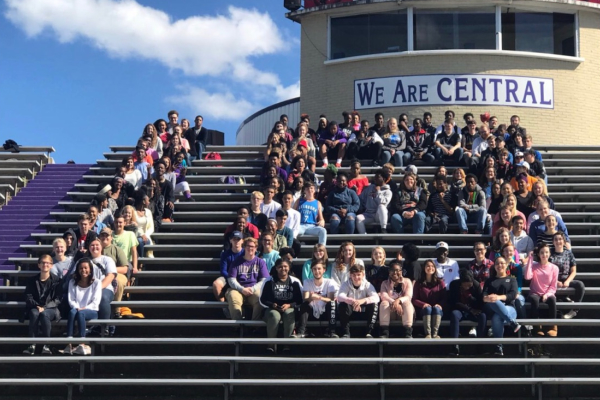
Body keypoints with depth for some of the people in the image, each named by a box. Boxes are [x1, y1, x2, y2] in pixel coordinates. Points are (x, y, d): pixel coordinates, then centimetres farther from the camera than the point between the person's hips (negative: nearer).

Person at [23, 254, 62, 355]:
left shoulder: (56, 280, 5)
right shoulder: (32, 281, 12)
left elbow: (58, 300, -2)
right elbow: (28, 298, 5)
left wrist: (44, 307, -16)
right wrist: (37, 306, -15)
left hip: (51, 309, -2)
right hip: (35, 308, 2)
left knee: (44, 314, -37)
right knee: (34, 313, -35)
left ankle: (46, 345, -33)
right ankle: (32, 345, -37)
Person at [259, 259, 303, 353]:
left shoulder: (295, 282, 4)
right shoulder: (269, 281, 4)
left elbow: (300, 300, 0)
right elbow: (262, 300, 3)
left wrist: (289, 305, -16)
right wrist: (272, 305, -14)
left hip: (289, 308, 0)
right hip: (272, 309, 0)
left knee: (289, 314, -36)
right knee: (275, 316, -36)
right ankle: (271, 343, -22)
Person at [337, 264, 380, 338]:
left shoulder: (367, 285, -11)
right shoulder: (346, 284, -11)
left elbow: (376, 298, -28)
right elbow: (340, 297, -30)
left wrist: (363, 300, -48)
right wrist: (352, 301, -51)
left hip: (363, 311, 0)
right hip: (350, 311, 0)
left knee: (374, 304, -29)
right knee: (342, 304, -32)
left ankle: (369, 332, -24)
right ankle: (345, 333, -25)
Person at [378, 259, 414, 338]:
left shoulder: (407, 281, 5)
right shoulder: (385, 283, 8)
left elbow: (408, 297, -11)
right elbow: (383, 296, -12)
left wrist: (398, 300, -34)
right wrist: (394, 302, -33)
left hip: (404, 312, -1)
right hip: (390, 312, 1)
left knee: (407, 303, -31)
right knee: (384, 303, -28)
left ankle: (408, 332, -39)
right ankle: (384, 332, -35)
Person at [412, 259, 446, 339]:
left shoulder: (440, 282, 10)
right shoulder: (419, 283, 9)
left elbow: (444, 298, 4)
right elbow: (414, 299, 4)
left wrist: (440, 304, -18)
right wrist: (423, 304, -16)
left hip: (438, 309, 0)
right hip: (423, 309, 0)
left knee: (436, 308, -34)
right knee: (428, 308, -34)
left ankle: (435, 334, -47)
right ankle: (428, 334, -48)